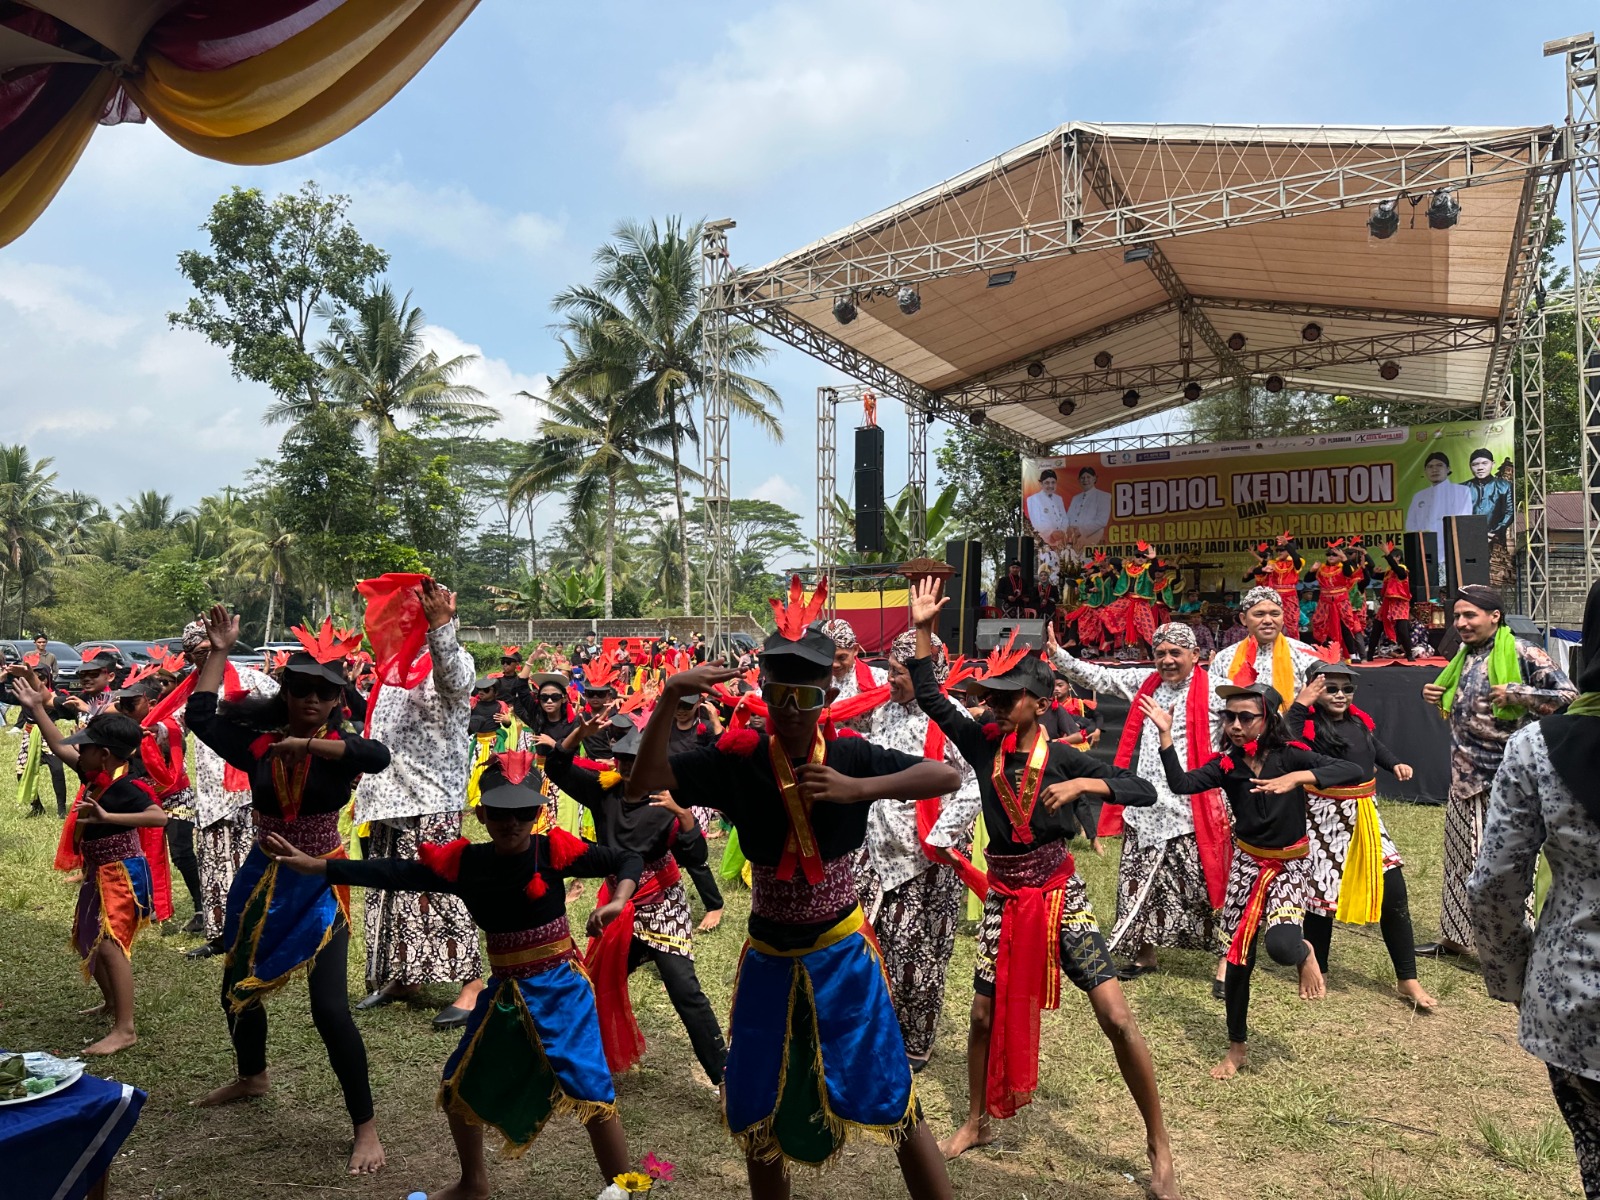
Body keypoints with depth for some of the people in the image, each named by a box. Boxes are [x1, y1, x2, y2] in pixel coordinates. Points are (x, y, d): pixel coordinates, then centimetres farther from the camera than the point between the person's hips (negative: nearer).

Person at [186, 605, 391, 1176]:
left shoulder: (338, 744, -12)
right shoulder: (256, 743, -2)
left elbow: (378, 755, -34)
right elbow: (200, 718, -12)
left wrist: (305, 744, -36)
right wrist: (219, 651, -9)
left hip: (320, 883, -5)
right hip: (263, 879, 5)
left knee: (330, 1009, -11)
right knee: (237, 987, 23)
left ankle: (366, 1128, 3)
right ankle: (251, 1076, 53)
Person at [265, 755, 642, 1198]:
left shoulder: (553, 850, -14)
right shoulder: (465, 861, -5)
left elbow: (627, 860, -7)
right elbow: (395, 874, -8)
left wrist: (617, 903, -26)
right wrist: (314, 866, -13)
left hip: (560, 987, -5)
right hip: (503, 992, 5)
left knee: (591, 1089, -10)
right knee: (459, 1087, 16)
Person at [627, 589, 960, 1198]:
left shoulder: (850, 755, -12)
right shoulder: (738, 757, -11)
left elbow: (947, 776, -19)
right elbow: (643, 783, -16)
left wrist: (857, 788, -31)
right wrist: (669, 698, -27)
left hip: (841, 956, -2)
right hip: (769, 960, 2)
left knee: (895, 1105, 3)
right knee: (758, 1119, 18)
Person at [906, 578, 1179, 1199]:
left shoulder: (1063, 757, -10)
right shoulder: (984, 745, -3)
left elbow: (1145, 791, -14)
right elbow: (931, 700, -1)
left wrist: (1083, 783, -29)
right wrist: (923, 630, -6)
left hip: (1059, 894, -3)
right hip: (1004, 897, 3)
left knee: (1116, 1017, -7)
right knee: (985, 1015, 11)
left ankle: (1159, 1146, 10)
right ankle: (977, 1123, 35)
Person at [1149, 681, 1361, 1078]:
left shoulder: (1290, 756, -14)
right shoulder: (1225, 764, -7)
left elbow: (1353, 771, -25)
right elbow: (1181, 784, -21)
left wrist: (1299, 777, -38)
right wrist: (1165, 735, -25)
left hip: (1289, 866, -3)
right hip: (1247, 864, 3)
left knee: (1281, 946, -26)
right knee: (1238, 958, 6)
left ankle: (1304, 953, 14)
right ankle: (1237, 1047, 26)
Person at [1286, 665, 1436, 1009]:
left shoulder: (1360, 721, 5)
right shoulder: (1308, 724, -14)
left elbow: (1376, 745, 27)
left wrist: (1396, 764, 9)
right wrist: (1299, 705, -32)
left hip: (1366, 816, 6)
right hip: (1324, 817, -6)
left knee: (1393, 891, 4)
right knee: (1322, 894, 3)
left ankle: (1407, 980, 16)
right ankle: (1316, 971, 25)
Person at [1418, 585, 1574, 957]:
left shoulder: (1521, 653, -10)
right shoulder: (1464, 656, 12)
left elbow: (1567, 694, -16)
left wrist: (1516, 693, -23)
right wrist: (1436, 694, 7)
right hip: (1465, 775, 8)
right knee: (1460, 856, 16)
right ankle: (1454, 936, 28)